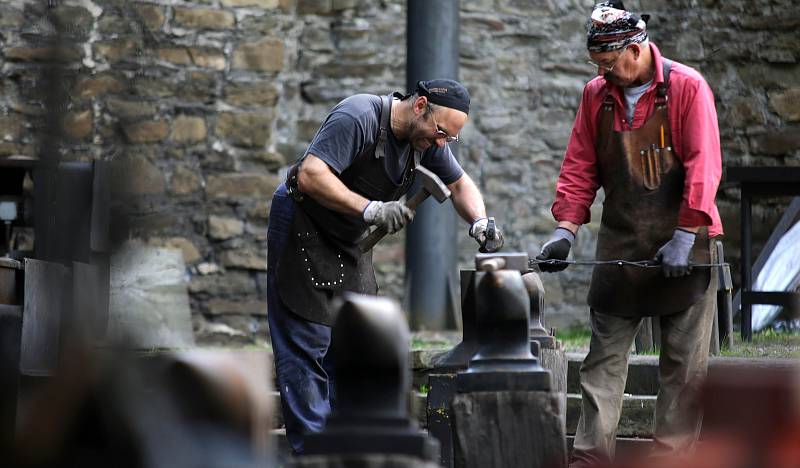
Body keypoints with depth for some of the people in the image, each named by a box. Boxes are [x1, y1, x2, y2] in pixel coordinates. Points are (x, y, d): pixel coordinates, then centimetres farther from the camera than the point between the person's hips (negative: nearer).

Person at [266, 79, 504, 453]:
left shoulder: (428, 138, -2)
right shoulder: (358, 118, -27)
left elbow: (459, 184, 11)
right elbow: (310, 175, -34)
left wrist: (480, 224, -9)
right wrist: (370, 209, -40)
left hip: (351, 240, 8)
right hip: (302, 230, -8)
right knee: (307, 342, -9)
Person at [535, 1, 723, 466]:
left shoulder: (688, 87, -9)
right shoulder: (597, 94, 6)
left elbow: (704, 166, -13)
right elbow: (579, 167, 10)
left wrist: (684, 238, -18)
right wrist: (566, 229, -2)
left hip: (683, 241, -4)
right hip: (620, 245, 4)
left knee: (684, 360, 0)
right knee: (604, 355, 0)